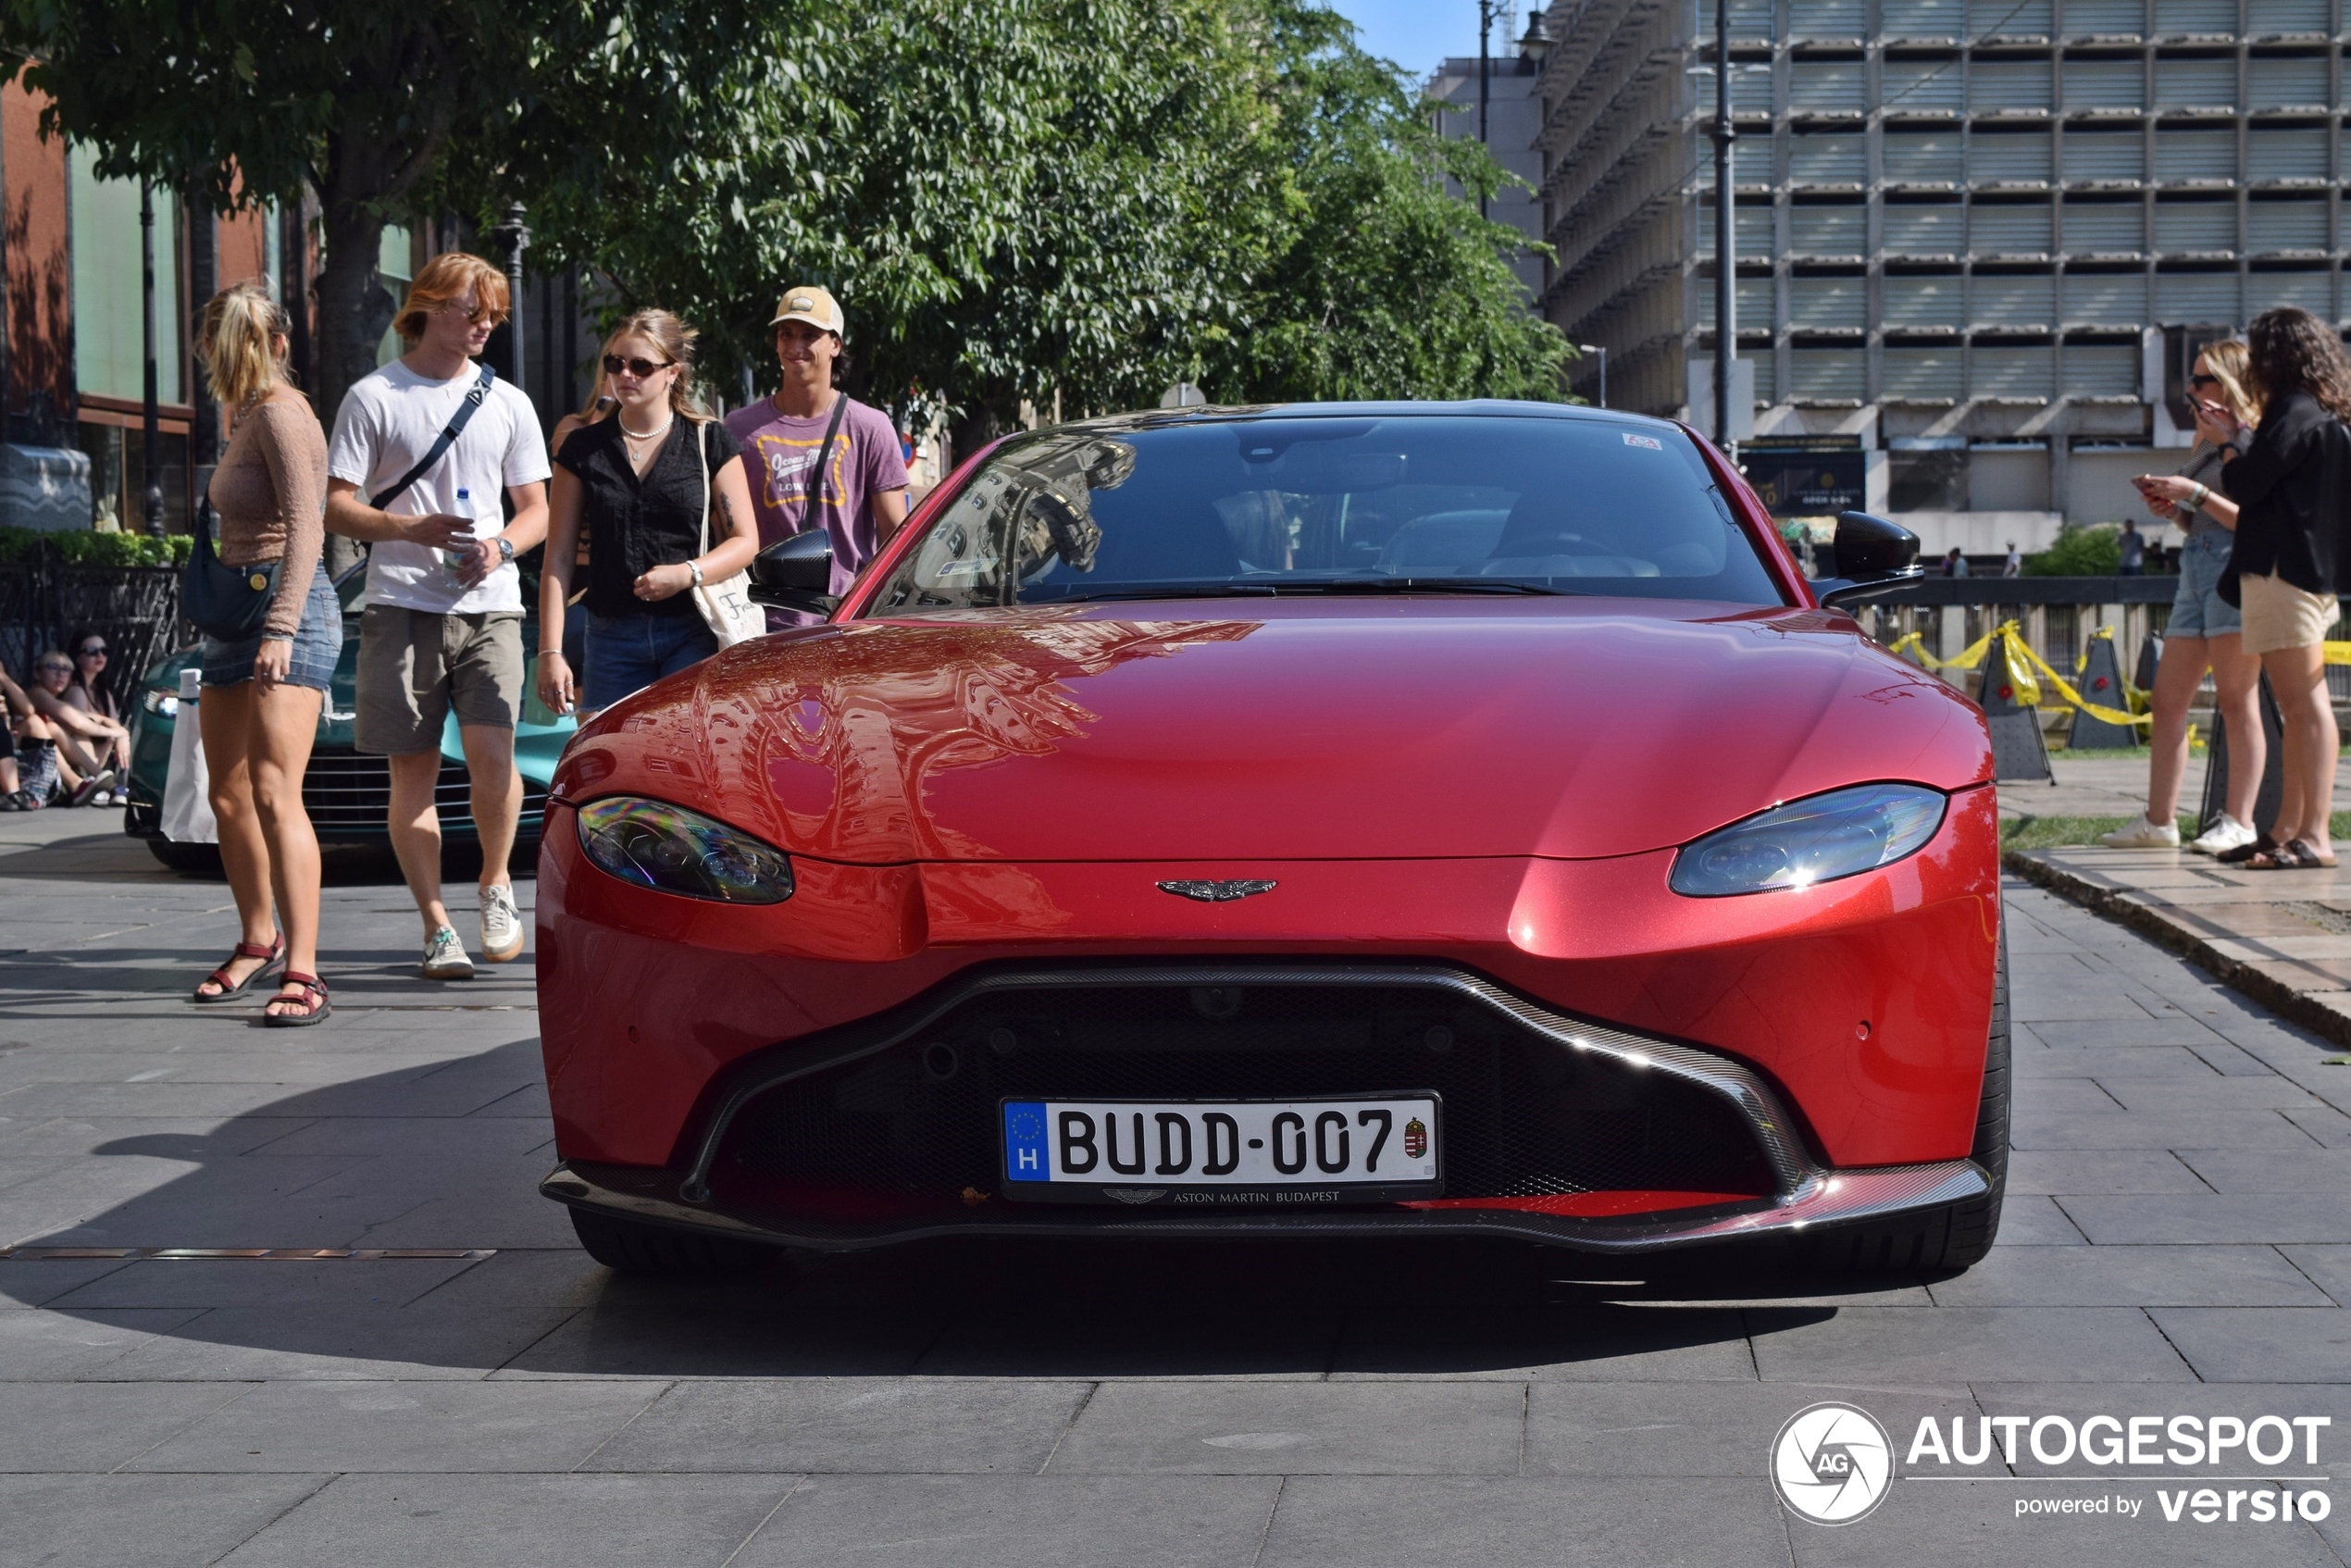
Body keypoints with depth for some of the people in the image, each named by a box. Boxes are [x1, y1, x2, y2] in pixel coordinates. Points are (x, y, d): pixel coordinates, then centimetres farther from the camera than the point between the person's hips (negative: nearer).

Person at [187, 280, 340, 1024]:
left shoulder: (281, 414, -12)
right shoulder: (248, 416, 17)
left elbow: (304, 525, -21)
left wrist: (280, 628, -28)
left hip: (289, 612, -10)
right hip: (237, 615, 10)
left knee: (274, 793, -18)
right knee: (228, 794, 13)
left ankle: (303, 974, -22)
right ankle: (259, 942, 30)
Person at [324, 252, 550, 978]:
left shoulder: (507, 403, 14)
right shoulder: (373, 397, 4)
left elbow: (536, 509, 16)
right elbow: (338, 508, 1)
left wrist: (499, 547, -6)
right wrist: (414, 529, -15)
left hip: (489, 604, 1)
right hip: (401, 605, -1)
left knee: (491, 754, -14)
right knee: (413, 770, 0)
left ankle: (496, 883, 10)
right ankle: (437, 928, 6)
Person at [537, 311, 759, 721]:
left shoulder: (708, 442, 6)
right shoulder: (584, 449, 10)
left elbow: (745, 541, 5)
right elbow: (559, 560, 7)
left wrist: (688, 574, -15)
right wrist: (550, 651, -1)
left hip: (693, 636, -2)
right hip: (612, 637, 2)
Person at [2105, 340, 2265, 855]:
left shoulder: (2252, 441, -6)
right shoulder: (2206, 446, 21)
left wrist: (2194, 493, -16)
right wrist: (2172, 508, 8)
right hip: (2195, 570, 9)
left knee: (2236, 701, -8)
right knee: (2166, 700, 6)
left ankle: (2239, 821, -7)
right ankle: (2159, 821, 9)